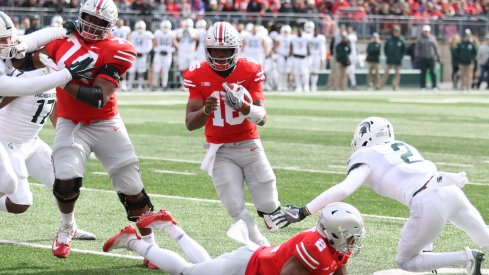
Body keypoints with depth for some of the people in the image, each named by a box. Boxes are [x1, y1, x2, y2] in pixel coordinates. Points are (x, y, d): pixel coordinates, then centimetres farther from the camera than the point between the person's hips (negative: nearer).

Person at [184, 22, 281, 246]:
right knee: (236, 209, -11)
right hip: (220, 151, 0)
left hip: (249, 145, 0)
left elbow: (262, 118, -12)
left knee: (268, 206, -1)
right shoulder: (198, 76, -7)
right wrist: (205, 111, -32)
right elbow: (190, 124, -9)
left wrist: (244, 106, -34)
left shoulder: (249, 72, -8)